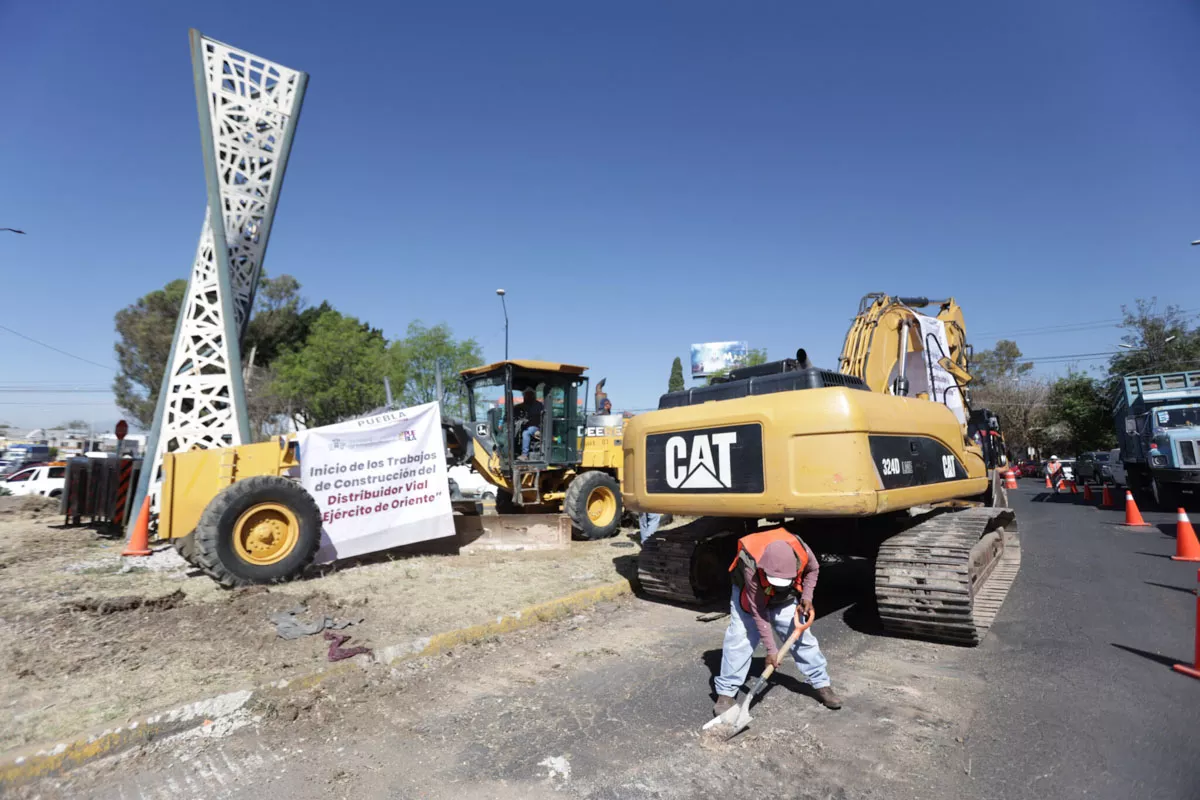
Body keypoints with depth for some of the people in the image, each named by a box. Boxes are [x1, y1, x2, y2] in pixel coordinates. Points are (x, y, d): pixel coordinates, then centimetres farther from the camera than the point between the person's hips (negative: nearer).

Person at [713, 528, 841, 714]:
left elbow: (812, 569, -5)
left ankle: (822, 685, 22)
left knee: (802, 637, 2)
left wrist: (807, 597, -15)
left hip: (784, 599, 3)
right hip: (750, 597, -3)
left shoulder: (801, 551, -34)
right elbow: (758, 612, -31)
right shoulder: (751, 567, -42)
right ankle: (725, 692, -4)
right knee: (739, 639, -14)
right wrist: (771, 648, -28)